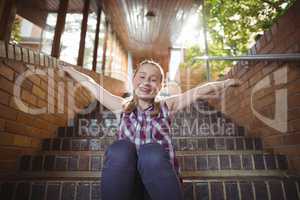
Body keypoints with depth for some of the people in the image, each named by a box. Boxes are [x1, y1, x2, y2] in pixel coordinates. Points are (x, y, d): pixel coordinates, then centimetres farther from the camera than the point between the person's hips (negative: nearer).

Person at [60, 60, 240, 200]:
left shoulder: (167, 107, 8)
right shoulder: (123, 107, 9)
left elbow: (199, 91, 11)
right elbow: (91, 85, 18)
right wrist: (70, 69, 28)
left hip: (160, 182, 0)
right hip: (125, 184, 1)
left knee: (151, 151, -31)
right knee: (120, 148, -28)